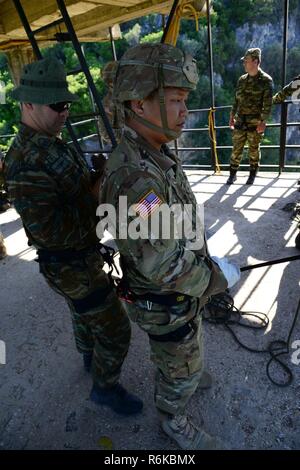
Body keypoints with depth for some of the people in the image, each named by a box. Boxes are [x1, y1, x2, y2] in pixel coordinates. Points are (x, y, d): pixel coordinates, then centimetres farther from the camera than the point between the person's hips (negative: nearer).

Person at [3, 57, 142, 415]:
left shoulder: (50, 143, 4)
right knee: (114, 330, 5)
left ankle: (91, 358, 57)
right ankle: (105, 387, 32)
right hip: (71, 267, -10)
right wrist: (96, 200, -23)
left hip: (82, 253, 10)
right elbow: (47, 229, -30)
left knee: (84, 312, 30)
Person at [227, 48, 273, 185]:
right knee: (236, 148, 3)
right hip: (240, 121, 4)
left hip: (255, 122, -4)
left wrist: (263, 121, -16)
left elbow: (268, 103, -9)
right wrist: (232, 116, 12)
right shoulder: (242, 79, 11)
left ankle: (252, 175, 16)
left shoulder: (266, 80, -4)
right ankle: (232, 173, 11)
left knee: (254, 149, 4)